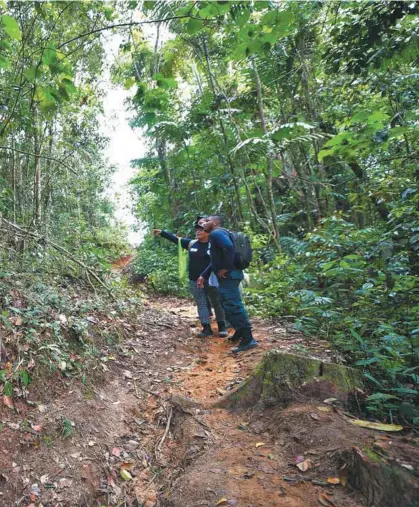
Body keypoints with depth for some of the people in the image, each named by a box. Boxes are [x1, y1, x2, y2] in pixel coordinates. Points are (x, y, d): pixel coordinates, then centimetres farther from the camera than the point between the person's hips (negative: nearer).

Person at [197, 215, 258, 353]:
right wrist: (203, 276, 24)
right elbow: (215, 261, 27)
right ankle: (240, 333, 27)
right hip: (228, 276, 11)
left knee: (233, 306, -10)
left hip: (228, 276, -11)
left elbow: (229, 247, -30)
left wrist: (226, 268, -23)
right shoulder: (215, 235, 23)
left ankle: (248, 339, -7)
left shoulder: (217, 233, -10)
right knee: (229, 306, 18)